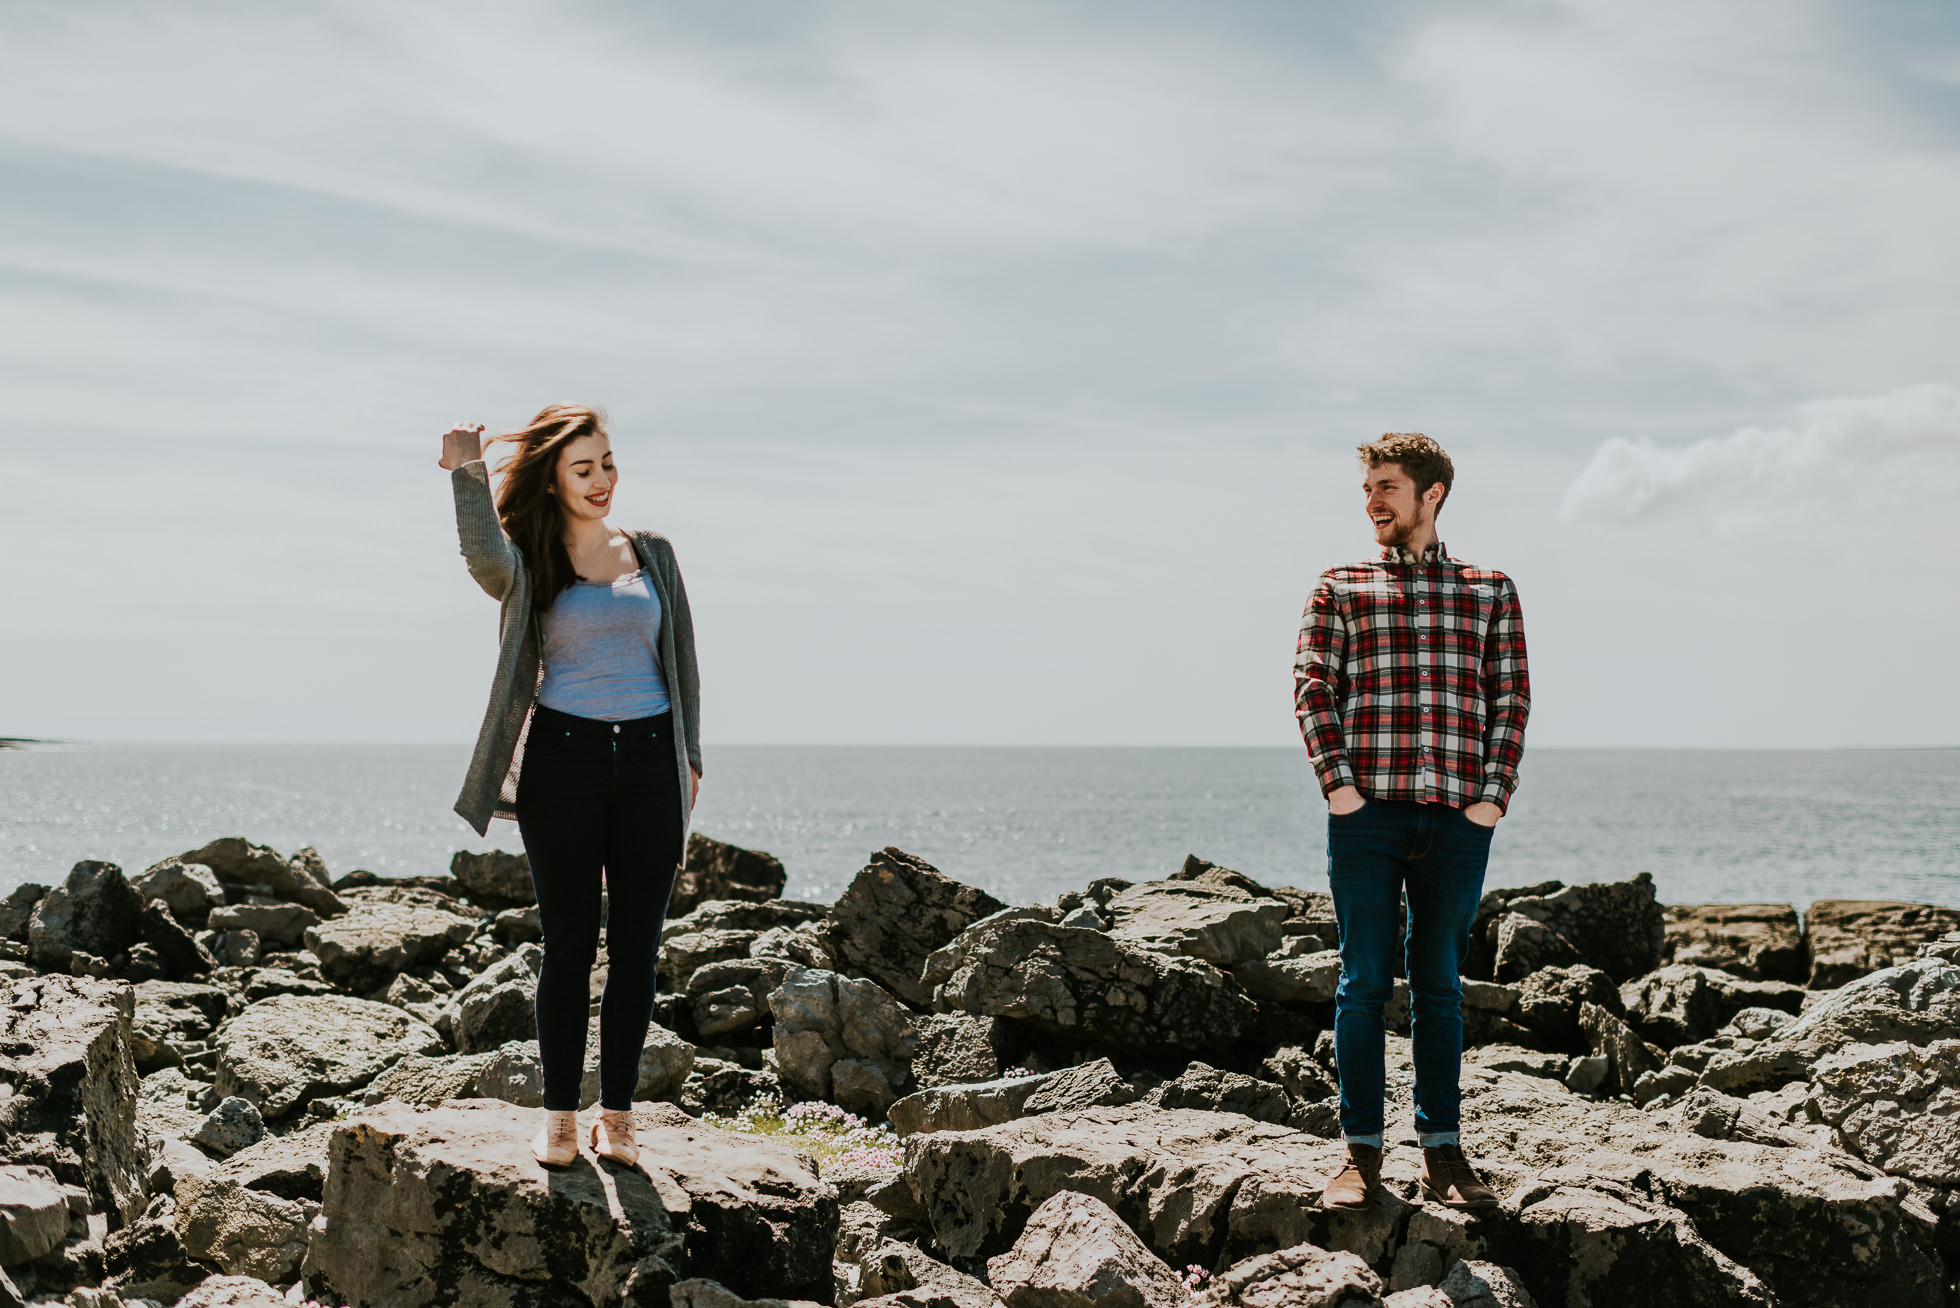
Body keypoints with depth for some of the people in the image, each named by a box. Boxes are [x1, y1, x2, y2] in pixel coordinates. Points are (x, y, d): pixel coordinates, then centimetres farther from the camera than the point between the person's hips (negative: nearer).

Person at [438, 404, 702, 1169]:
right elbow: (487, 561, -22)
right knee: (569, 947, -1)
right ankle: (559, 1116, 10)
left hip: (649, 761, 3)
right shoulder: (530, 566, 4)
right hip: (564, 759, -3)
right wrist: (467, 475, -32)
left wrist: (689, 756, 8)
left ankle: (617, 1117, 12)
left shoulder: (653, 555, 13)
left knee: (636, 949, 3)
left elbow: (681, 658, 15)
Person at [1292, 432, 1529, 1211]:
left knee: (1440, 983, 7)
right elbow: (1313, 685, 2)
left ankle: (1442, 1151, 14)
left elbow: (1511, 696, 7)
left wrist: (1493, 793, -3)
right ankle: (1361, 1150, 8)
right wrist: (1337, 783, -9)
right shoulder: (1340, 589, 9)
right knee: (1364, 979, 1)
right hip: (1367, 812, -1)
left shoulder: (1489, 591, 11)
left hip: (1457, 819, 1)